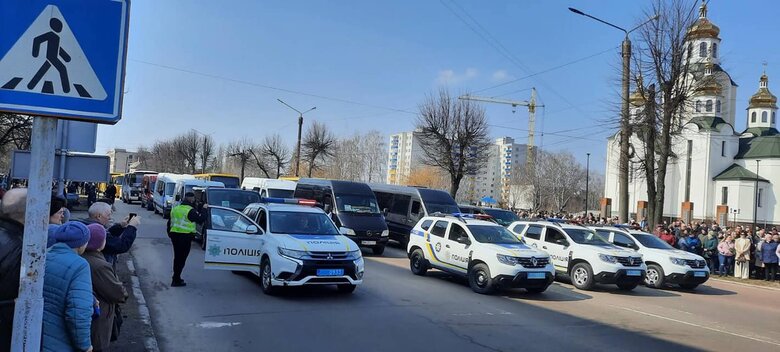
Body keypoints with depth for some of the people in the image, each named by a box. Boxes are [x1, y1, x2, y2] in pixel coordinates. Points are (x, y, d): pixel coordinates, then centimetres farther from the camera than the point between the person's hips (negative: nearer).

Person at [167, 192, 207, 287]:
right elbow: (200, 220, -15)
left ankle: (176, 278, 28)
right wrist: (204, 209, -3)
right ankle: (176, 281, 0)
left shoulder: (175, 209, 10)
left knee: (177, 257, 19)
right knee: (181, 258, -1)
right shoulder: (191, 211, -16)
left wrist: (170, 234, 25)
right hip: (185, 237, -8)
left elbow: (169, 223, 16)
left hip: (174, 235, 8)